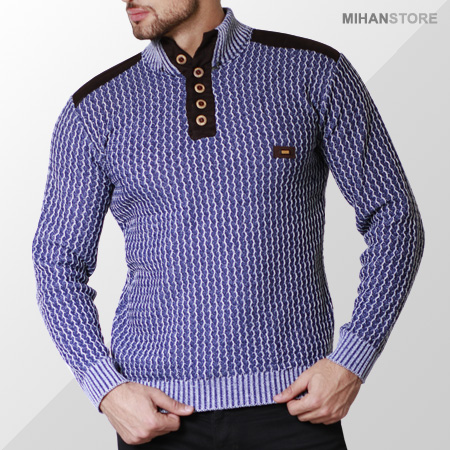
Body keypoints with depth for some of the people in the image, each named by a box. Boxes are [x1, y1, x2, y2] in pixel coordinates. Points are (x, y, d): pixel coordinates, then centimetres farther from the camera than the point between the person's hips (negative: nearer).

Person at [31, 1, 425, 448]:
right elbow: (59, 263, 6)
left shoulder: (315, 72, -2)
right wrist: (106, 389, -9)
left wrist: (352, 362, -9)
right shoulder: (94, 110, 2)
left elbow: (393, 217, 1)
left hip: (291, 402, -1)